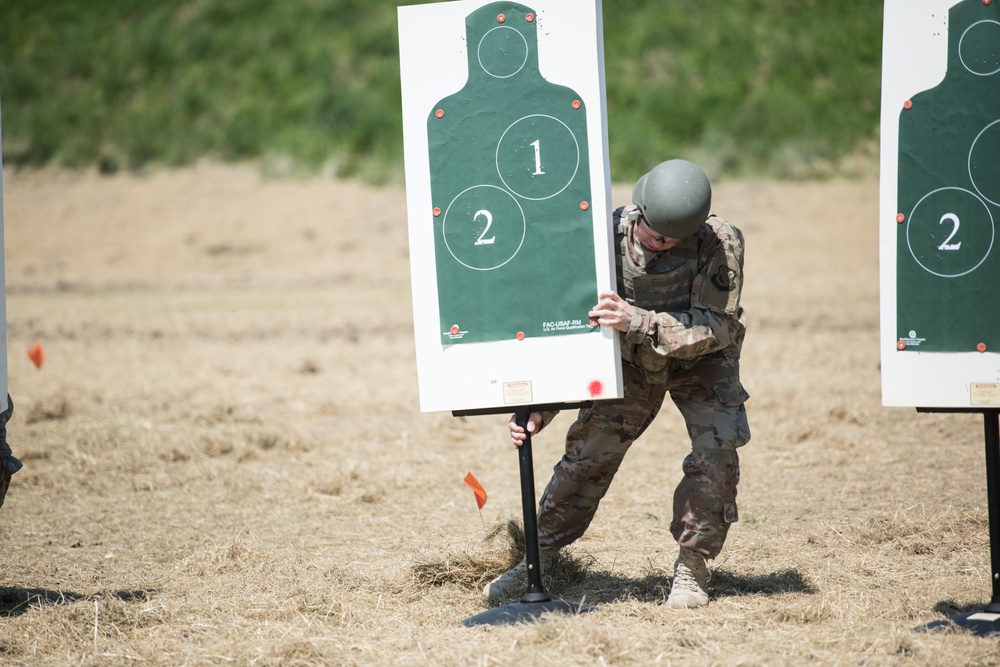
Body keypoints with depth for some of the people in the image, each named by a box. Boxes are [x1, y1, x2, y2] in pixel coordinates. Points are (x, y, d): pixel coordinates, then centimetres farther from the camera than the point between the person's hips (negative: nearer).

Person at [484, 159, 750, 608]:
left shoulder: (719, 244, -34)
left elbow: (714, 327, -37)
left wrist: (638, 322, -50)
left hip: (700, 362, -2)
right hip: (629, 361, 2)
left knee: (719, 446, -22)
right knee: (586, 454, -1)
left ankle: (691, 567, -6)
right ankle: (538, 559, 17)